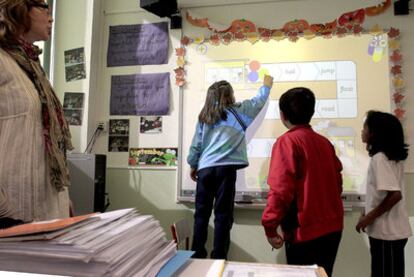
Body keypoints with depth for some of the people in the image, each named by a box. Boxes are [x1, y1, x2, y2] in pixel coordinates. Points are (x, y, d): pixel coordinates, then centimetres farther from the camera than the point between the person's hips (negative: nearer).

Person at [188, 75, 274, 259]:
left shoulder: (204, 116, 11)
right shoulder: (237, 111, 5)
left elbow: (196, 145, 10)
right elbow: (258, 102, 20)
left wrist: (193, 165, 22)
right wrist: (266, 85, 38)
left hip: (205, 168, 3)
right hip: (225, 168, -3)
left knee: (201, 213, 10)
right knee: (223, 215, 2)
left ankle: (197, 254, 16)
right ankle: (218, 258, 6)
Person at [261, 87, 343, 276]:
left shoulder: (287, 141, -12)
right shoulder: (325, 142, 7)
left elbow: (280, 188, -20)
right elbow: (337, 184, 13)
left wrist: (270, 226, -13)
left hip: (304, 232, -7)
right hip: (332, 227, 7)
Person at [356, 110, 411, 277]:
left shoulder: (379, 158, -19)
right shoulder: (392, 156, 8)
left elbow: (395, 194, -26)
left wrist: (369, 217, -17)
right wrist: (370, 214, 15)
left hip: (386, 232, -9)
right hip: (393, 230, 9)